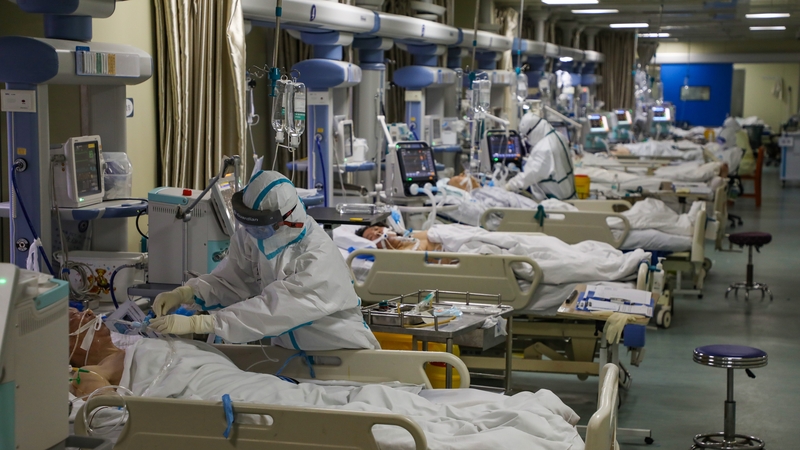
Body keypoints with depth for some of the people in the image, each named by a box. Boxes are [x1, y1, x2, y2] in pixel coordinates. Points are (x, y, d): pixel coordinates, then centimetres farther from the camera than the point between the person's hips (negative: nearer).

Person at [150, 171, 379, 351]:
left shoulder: (318, 260, -29)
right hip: (290, 351, 6)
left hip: (343, 355, -6)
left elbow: (271, 310, -36)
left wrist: (195, 324, -40)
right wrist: (184, 294, -26)